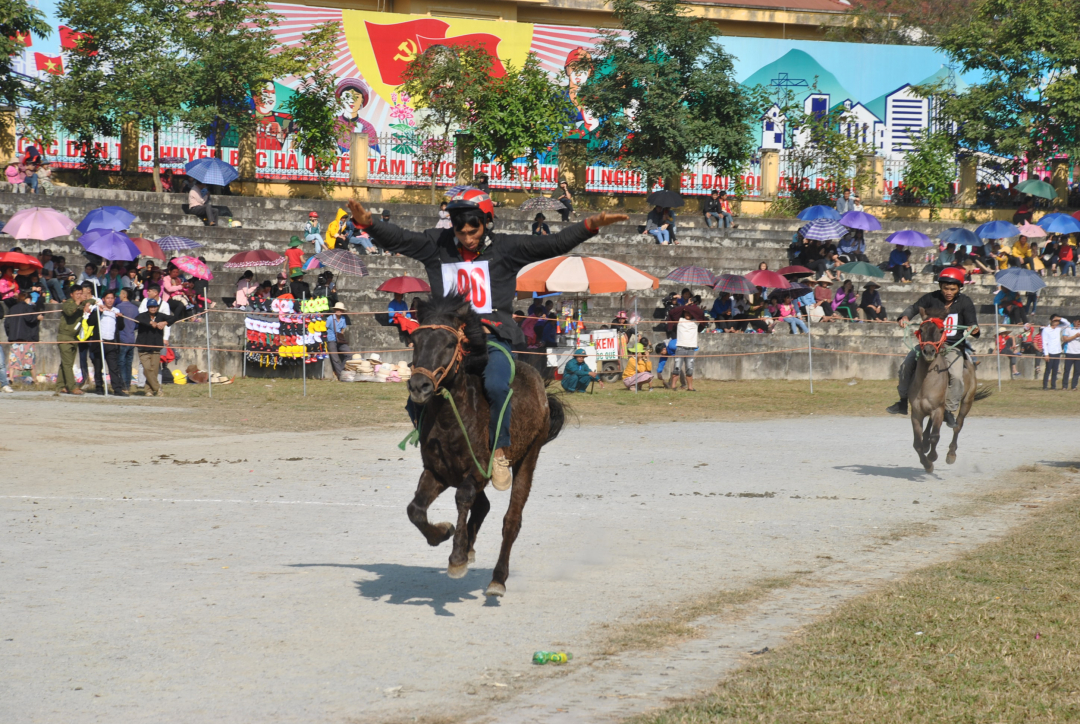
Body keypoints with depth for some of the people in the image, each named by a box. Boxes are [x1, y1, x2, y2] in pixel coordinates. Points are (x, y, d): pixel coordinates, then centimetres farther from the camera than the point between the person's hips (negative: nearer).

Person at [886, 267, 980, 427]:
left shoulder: (965, 302, -1)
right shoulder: (932, 298, 0)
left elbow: (971, 323, -6)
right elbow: (915, 308, -8)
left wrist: (973, 328, -30)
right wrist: (905, 317, -30)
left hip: (953, 346, -2)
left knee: (956, 376, -25)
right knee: (906, 365, -15)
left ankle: (950, 410, -4)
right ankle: (903, 402, 4)